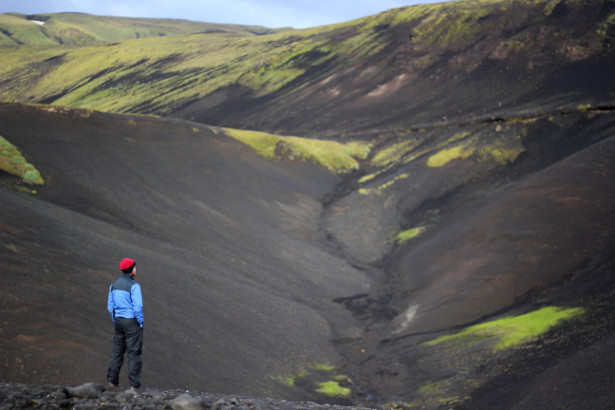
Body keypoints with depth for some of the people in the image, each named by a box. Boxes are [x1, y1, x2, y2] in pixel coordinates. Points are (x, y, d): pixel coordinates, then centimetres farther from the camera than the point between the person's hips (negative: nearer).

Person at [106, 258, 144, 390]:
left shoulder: (114, 285, 6)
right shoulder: (134, 286, -17)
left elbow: (110, 306, 10)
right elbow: (137, 306, -21)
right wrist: (140, 323, -9)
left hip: (119, 321, 7)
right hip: (132, 322, -7)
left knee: (117, 351, 15)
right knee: (134, 353, -2)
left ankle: (112, 381, 19)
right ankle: (134, 384, -2)